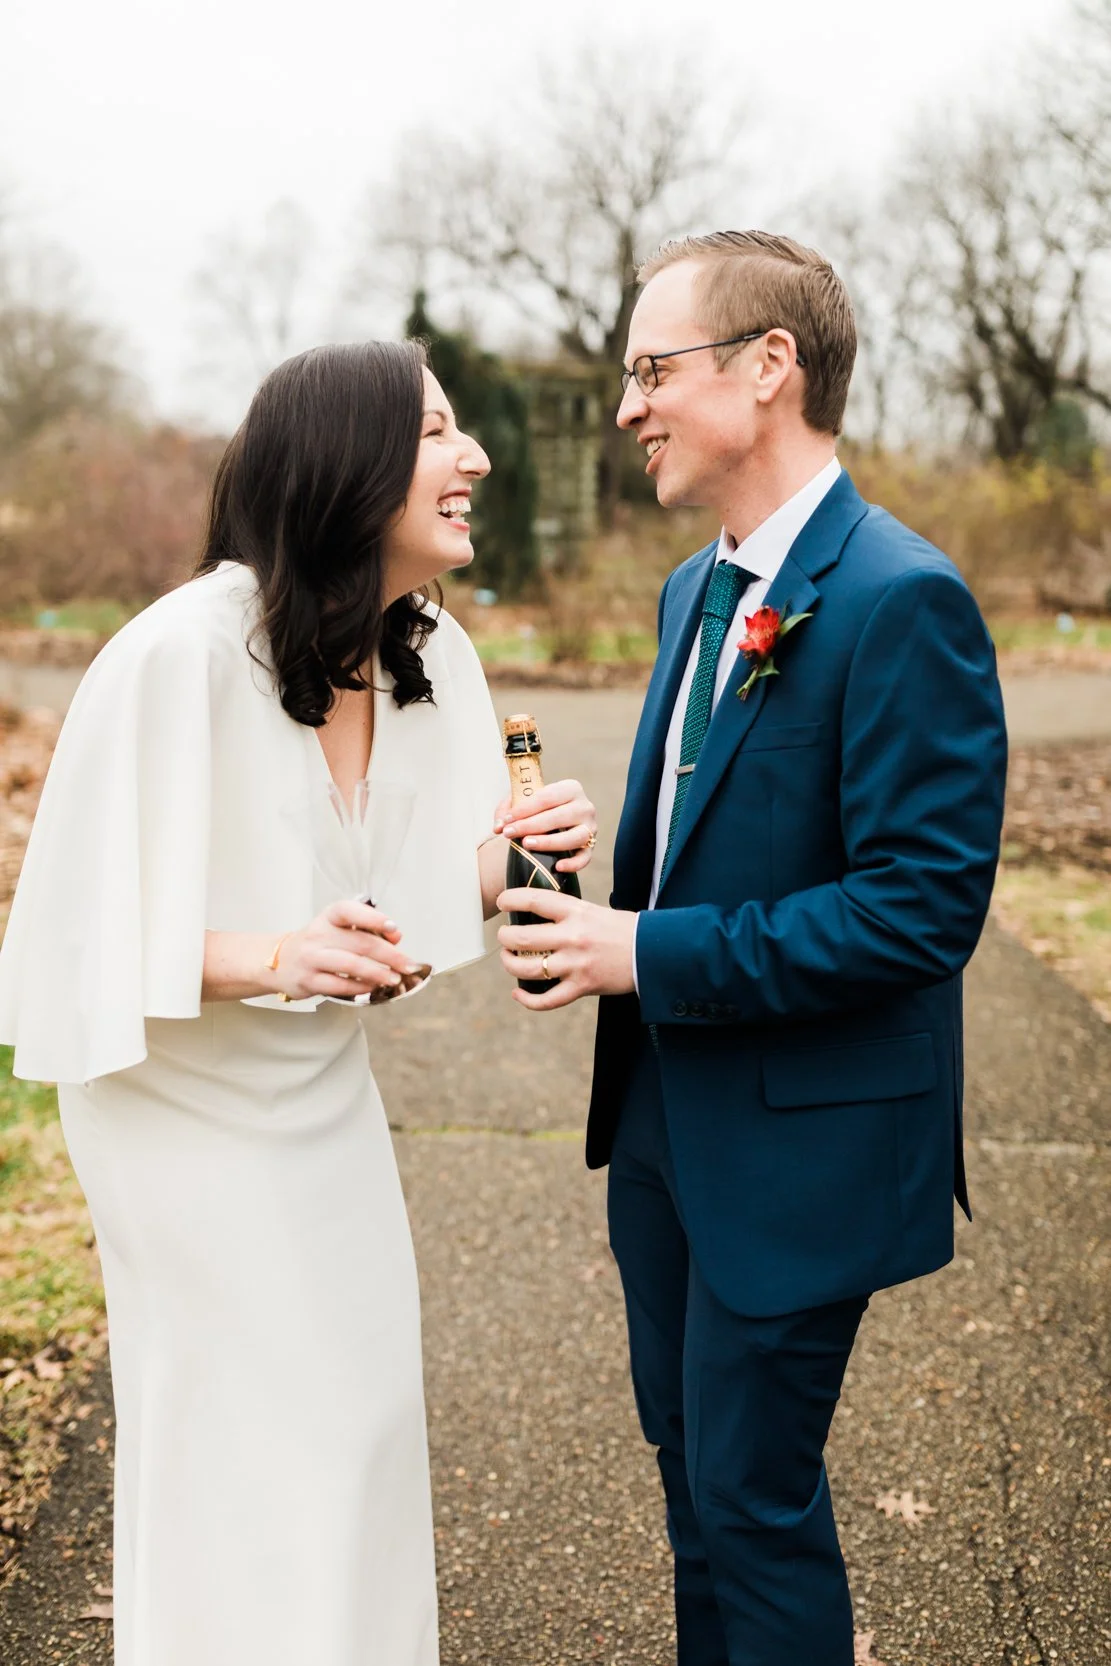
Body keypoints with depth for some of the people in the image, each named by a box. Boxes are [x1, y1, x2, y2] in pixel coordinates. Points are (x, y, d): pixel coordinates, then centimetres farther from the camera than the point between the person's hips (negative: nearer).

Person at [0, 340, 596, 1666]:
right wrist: (265, 958, -34)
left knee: (363, 1418, 15)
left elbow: (422, 893, 4)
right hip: (182, 1102, -6)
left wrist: (520, 854, -16)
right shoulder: (181, 651, -25)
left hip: (325, 1095, 7)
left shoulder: (431, 655, -4)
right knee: (242, 1451, 4)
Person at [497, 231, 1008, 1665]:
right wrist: (591, 926, -1)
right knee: (689, 1456, 22)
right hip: (667, 1119, 9)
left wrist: (658, 956, -22)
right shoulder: (695, 589, 9)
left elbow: (925, 904, -24)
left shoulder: (900, 600, -20)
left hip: (799, 1147, -8)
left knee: (754, 1493, 6)